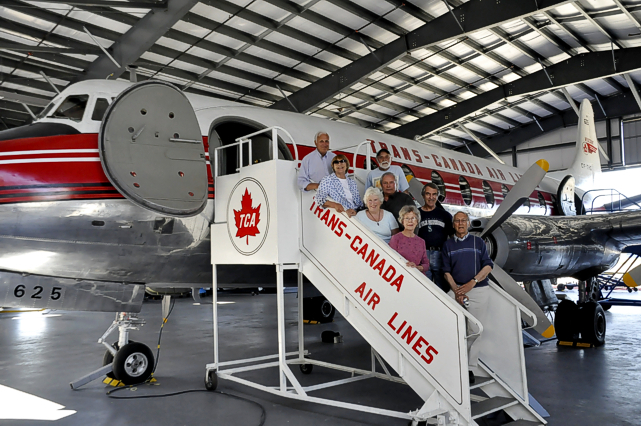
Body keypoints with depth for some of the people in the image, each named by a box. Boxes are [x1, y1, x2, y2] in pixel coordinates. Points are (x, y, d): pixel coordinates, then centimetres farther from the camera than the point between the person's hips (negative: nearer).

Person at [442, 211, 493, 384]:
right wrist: (456, 290, -7)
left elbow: (488, 266, 3)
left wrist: (472, 283, -10)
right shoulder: (448, 244, 12)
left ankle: (470, 368, 6)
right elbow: (446, 271, 7)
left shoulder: (478, 242, 10)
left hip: (478, 290, 0)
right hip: (456, 289, 1)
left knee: (474, 330, -1)